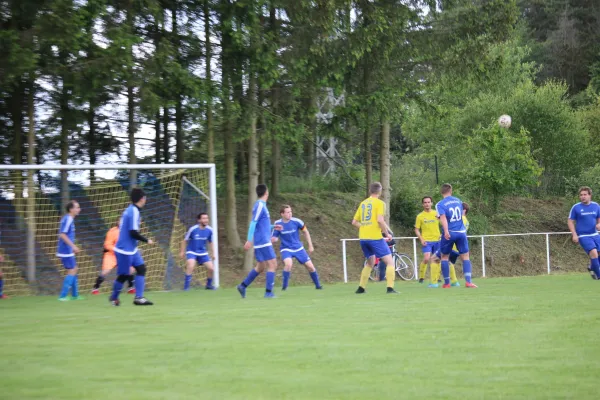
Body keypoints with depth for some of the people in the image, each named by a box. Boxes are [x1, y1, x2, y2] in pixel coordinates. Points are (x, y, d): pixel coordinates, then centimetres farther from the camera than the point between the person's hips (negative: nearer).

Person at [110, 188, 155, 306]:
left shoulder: (130, 210, 8)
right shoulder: (134, 212, -20)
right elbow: (133, 233, -23)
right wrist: (147, 240, -12)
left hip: (131, 249, 9)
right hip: (125, 250, -9)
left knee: (141, 268, 4)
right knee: (124, 275, 1)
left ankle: (139, 297, 2)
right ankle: (114, 297, 20)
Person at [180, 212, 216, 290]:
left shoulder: (209, 230, -5)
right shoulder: (193, 229, -16)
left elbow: (211, 242, 11)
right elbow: (185, 241, -2)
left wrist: (213, 253, 6)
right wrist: (182, 252, -1)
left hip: (203, 253, 4)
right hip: (192, 252, -4)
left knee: (211, 268, -4)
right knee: (191, 266, -29)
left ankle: (208, 285, 22)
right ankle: (186, 286, -20)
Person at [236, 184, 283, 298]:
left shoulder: (261, 205, 15)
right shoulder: (260, 205, -13)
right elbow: (253, 223, -19)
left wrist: (272, 227, 24)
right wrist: (249, 240, -23)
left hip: (261, 242, 9)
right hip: (263, 242, -9)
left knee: (261, 267, 15)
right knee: (273, 264, -7)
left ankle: (243, 286, 17)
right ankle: (268, 292, -8)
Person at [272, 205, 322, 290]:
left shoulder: (296, 221, -13)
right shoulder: (277, 224, -13)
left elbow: (305, 232, 3)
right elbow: (274, 238, -5)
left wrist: (310, 246, 4)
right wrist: (273, 239, -30)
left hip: (298, 248, 2)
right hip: (286, 249, -2)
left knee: (310, 266, 0)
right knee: (288, 264, -32)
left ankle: (318, 285, 23)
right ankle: (284, 286, -16)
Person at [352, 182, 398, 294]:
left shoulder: (363, 203, 13)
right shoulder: (379, 203, -6)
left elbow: (354, 222, 15)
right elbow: (380, 220, -18)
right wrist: (387, 234, -7)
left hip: (363, 238, 7)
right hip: (375, 237, -7)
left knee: (370, 263, 24)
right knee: (390, 262, -3)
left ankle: (361, 288, 21)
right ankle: (390, 288, -17)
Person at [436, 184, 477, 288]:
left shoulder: (440, 204, -5)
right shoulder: (458, 200, 10)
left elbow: (443, 217, -21)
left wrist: (446, 231, -32)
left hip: (449, 233, -3)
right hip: (461, 232, 3)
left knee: (444, 256, 13)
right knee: (465, 257, 5)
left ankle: (447, 283, 13)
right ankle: (468, 281, -10)